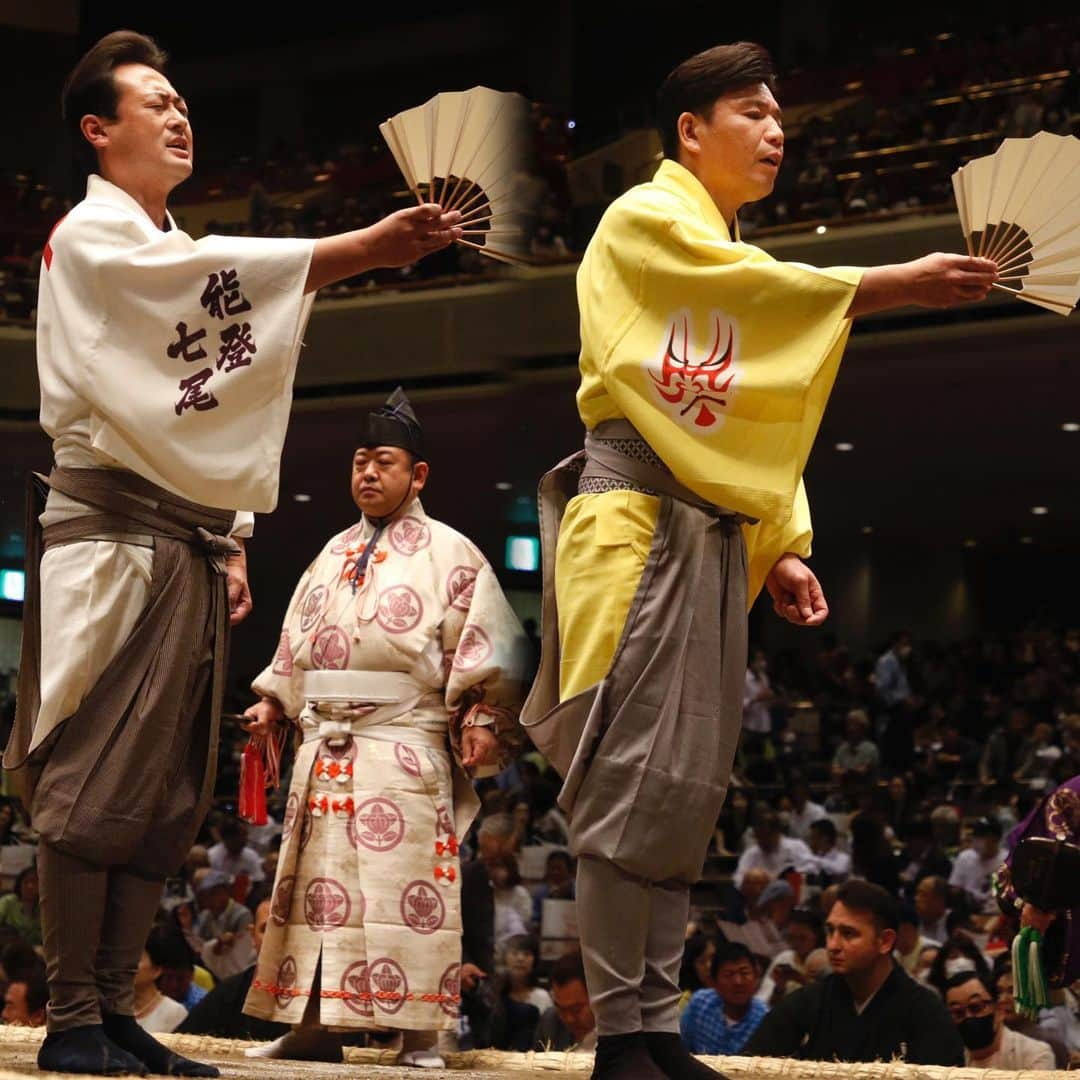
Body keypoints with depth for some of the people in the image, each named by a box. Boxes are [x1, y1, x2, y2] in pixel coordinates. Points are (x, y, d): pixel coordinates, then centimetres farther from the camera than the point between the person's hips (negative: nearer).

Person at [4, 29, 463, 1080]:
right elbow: (217, 278, -22)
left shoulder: (174, 258, 25)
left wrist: (227, 541, 14)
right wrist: (368, 246, -30)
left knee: (161, 798, 4)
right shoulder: (92, 236, -3)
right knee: (95, 785, -12)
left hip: (183, 541, 9)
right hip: (111, 534, -9)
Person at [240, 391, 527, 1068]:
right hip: (325, 745, 6)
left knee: (406, 883, -8)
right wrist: (273, 702, 12)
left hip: (405, 748, -6)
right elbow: (298, 643, 24)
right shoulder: (333, 555, 20)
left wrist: (483, 722, -15)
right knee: (319, 882, 4)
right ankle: (315, 1023, 8)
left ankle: (420, 1033, -6)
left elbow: (484, 648, -4)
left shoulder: (449, 555, 3)